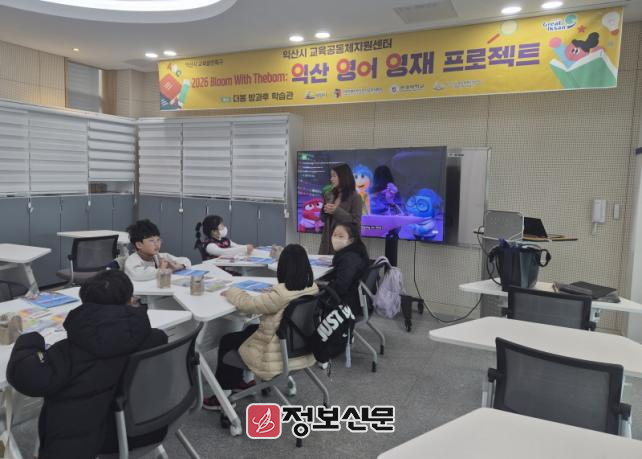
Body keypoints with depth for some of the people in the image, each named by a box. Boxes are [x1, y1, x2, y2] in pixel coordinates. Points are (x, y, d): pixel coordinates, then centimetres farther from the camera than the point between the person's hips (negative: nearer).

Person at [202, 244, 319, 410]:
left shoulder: (281, 294, -31)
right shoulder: (314, 288, -9)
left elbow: (247, 304, -17)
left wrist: (230, 291, -1)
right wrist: (270, 291, 9)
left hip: (279, 357, -7)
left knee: (227, 341, 14)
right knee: (250, 329, 27)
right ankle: (239, 379, 36)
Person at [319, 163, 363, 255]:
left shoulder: (355, 197, -7)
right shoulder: (328, 195, 9)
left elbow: (355, 222, -13)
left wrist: (337, 211, -19)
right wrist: (325, 211, -7)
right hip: (328, 240, 5)